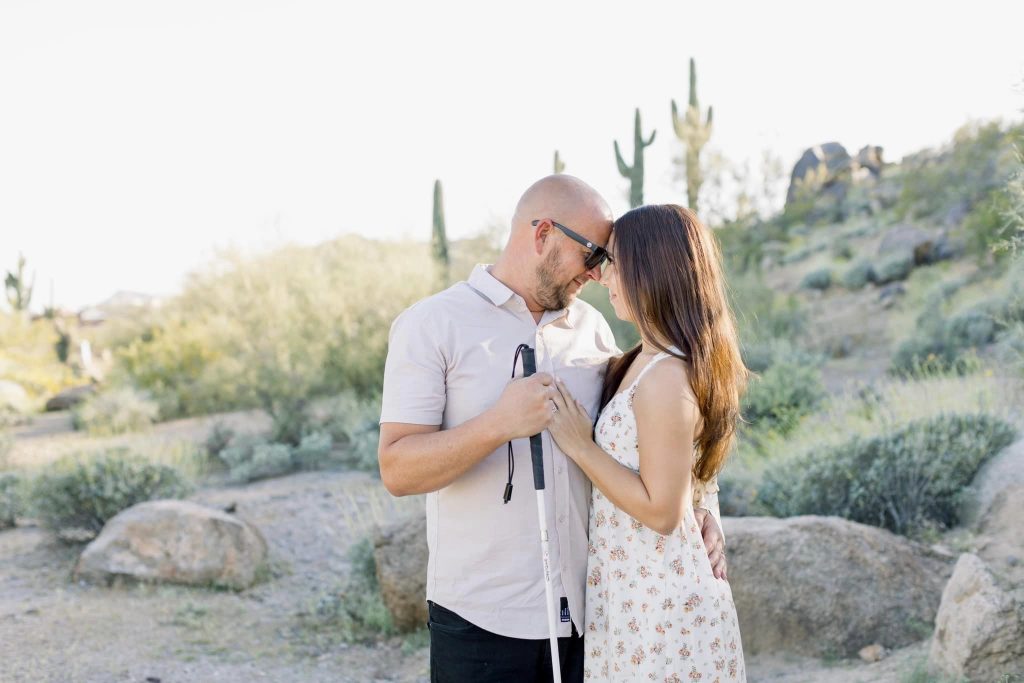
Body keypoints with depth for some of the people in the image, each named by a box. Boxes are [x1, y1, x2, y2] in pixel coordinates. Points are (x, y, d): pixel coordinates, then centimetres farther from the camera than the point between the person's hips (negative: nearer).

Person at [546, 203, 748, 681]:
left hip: (660, 600, -9)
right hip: (641, 588, 9)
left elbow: (661, 511, -22)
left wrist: (579, 446, -17)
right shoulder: (647, 361, 7)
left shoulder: (665, 378, -22)